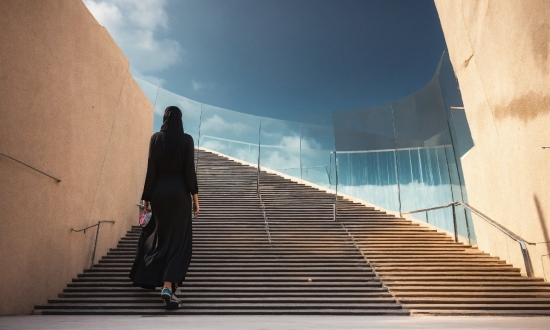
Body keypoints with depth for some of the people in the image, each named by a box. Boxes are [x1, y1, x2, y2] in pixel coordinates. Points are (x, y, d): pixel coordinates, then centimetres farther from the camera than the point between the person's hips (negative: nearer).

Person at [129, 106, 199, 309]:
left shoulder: (156, 138, 2)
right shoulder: (187, 140, -4)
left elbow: (151, 170, 0)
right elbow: (190, 171, -8)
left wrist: (147, 197, 5)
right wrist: (195, 196, -3)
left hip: (159, 192, 3)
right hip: (180, 193, -3)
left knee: (160, 236, 20)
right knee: (178, 240, 1)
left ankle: (150, 278, 32)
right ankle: (168, 285, -10)